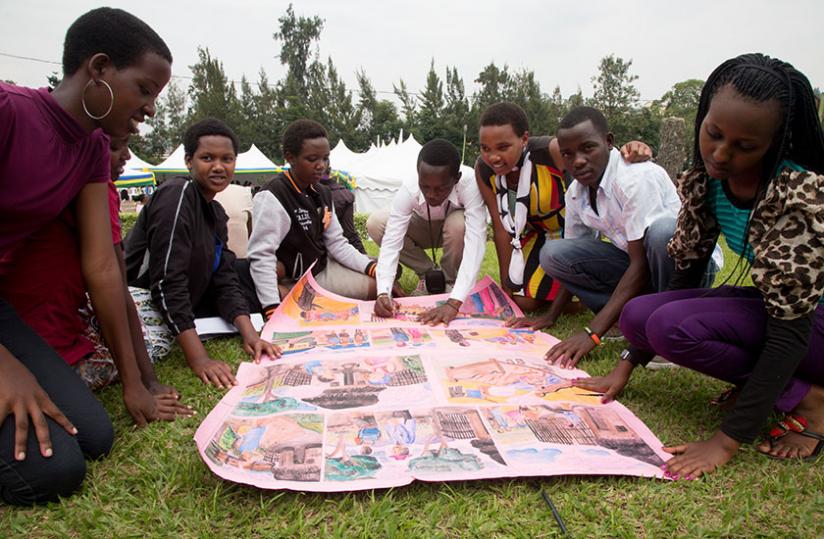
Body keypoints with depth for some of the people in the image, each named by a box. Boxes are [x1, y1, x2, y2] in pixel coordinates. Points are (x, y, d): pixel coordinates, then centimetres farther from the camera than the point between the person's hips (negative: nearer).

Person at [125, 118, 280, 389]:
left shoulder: (216, 213, 10)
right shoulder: (176, 196, -18)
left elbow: (224, 279, 1)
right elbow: (167, 283, -27)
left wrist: (249, 334, -16)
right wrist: (199, 359, -33)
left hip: (178, 312, 9)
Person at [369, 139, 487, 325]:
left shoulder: (469, 186, -38)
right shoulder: (408, 191, -32)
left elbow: (475, 242, -47)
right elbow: (391, 243, -35)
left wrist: (454, 303, -56)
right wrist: (383, 293, -50)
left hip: (458, 230, -2)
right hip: (425, 228, 2)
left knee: (458, 223, -37)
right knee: (376, 223, -23)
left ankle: (450, 281, -8)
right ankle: (429, 274, -4)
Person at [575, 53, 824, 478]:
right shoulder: (705, 179, -9)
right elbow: (685, 274, -1)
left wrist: (727, 441, -30)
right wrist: (627, 365, -3)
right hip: (770, 302, 7)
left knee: (673, 327, -28)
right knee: (637, 315, -14)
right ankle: (763, 384, 1)